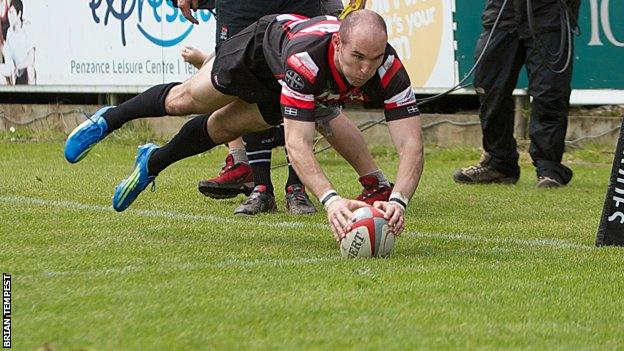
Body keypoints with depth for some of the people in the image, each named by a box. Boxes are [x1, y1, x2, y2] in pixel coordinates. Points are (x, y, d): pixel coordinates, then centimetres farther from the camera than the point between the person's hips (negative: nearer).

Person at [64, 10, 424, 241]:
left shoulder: (390, 71, -41)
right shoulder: (306, 58, -51)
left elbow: (411, 144, -45)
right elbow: (297, 144, -53)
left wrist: (398, 200, -63)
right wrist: (330, 199, -67)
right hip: (264, 44, -4)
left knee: (220, 129, 23)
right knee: (186, 100, 20)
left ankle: (151, 163, 54)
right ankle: (108, 119, 50)